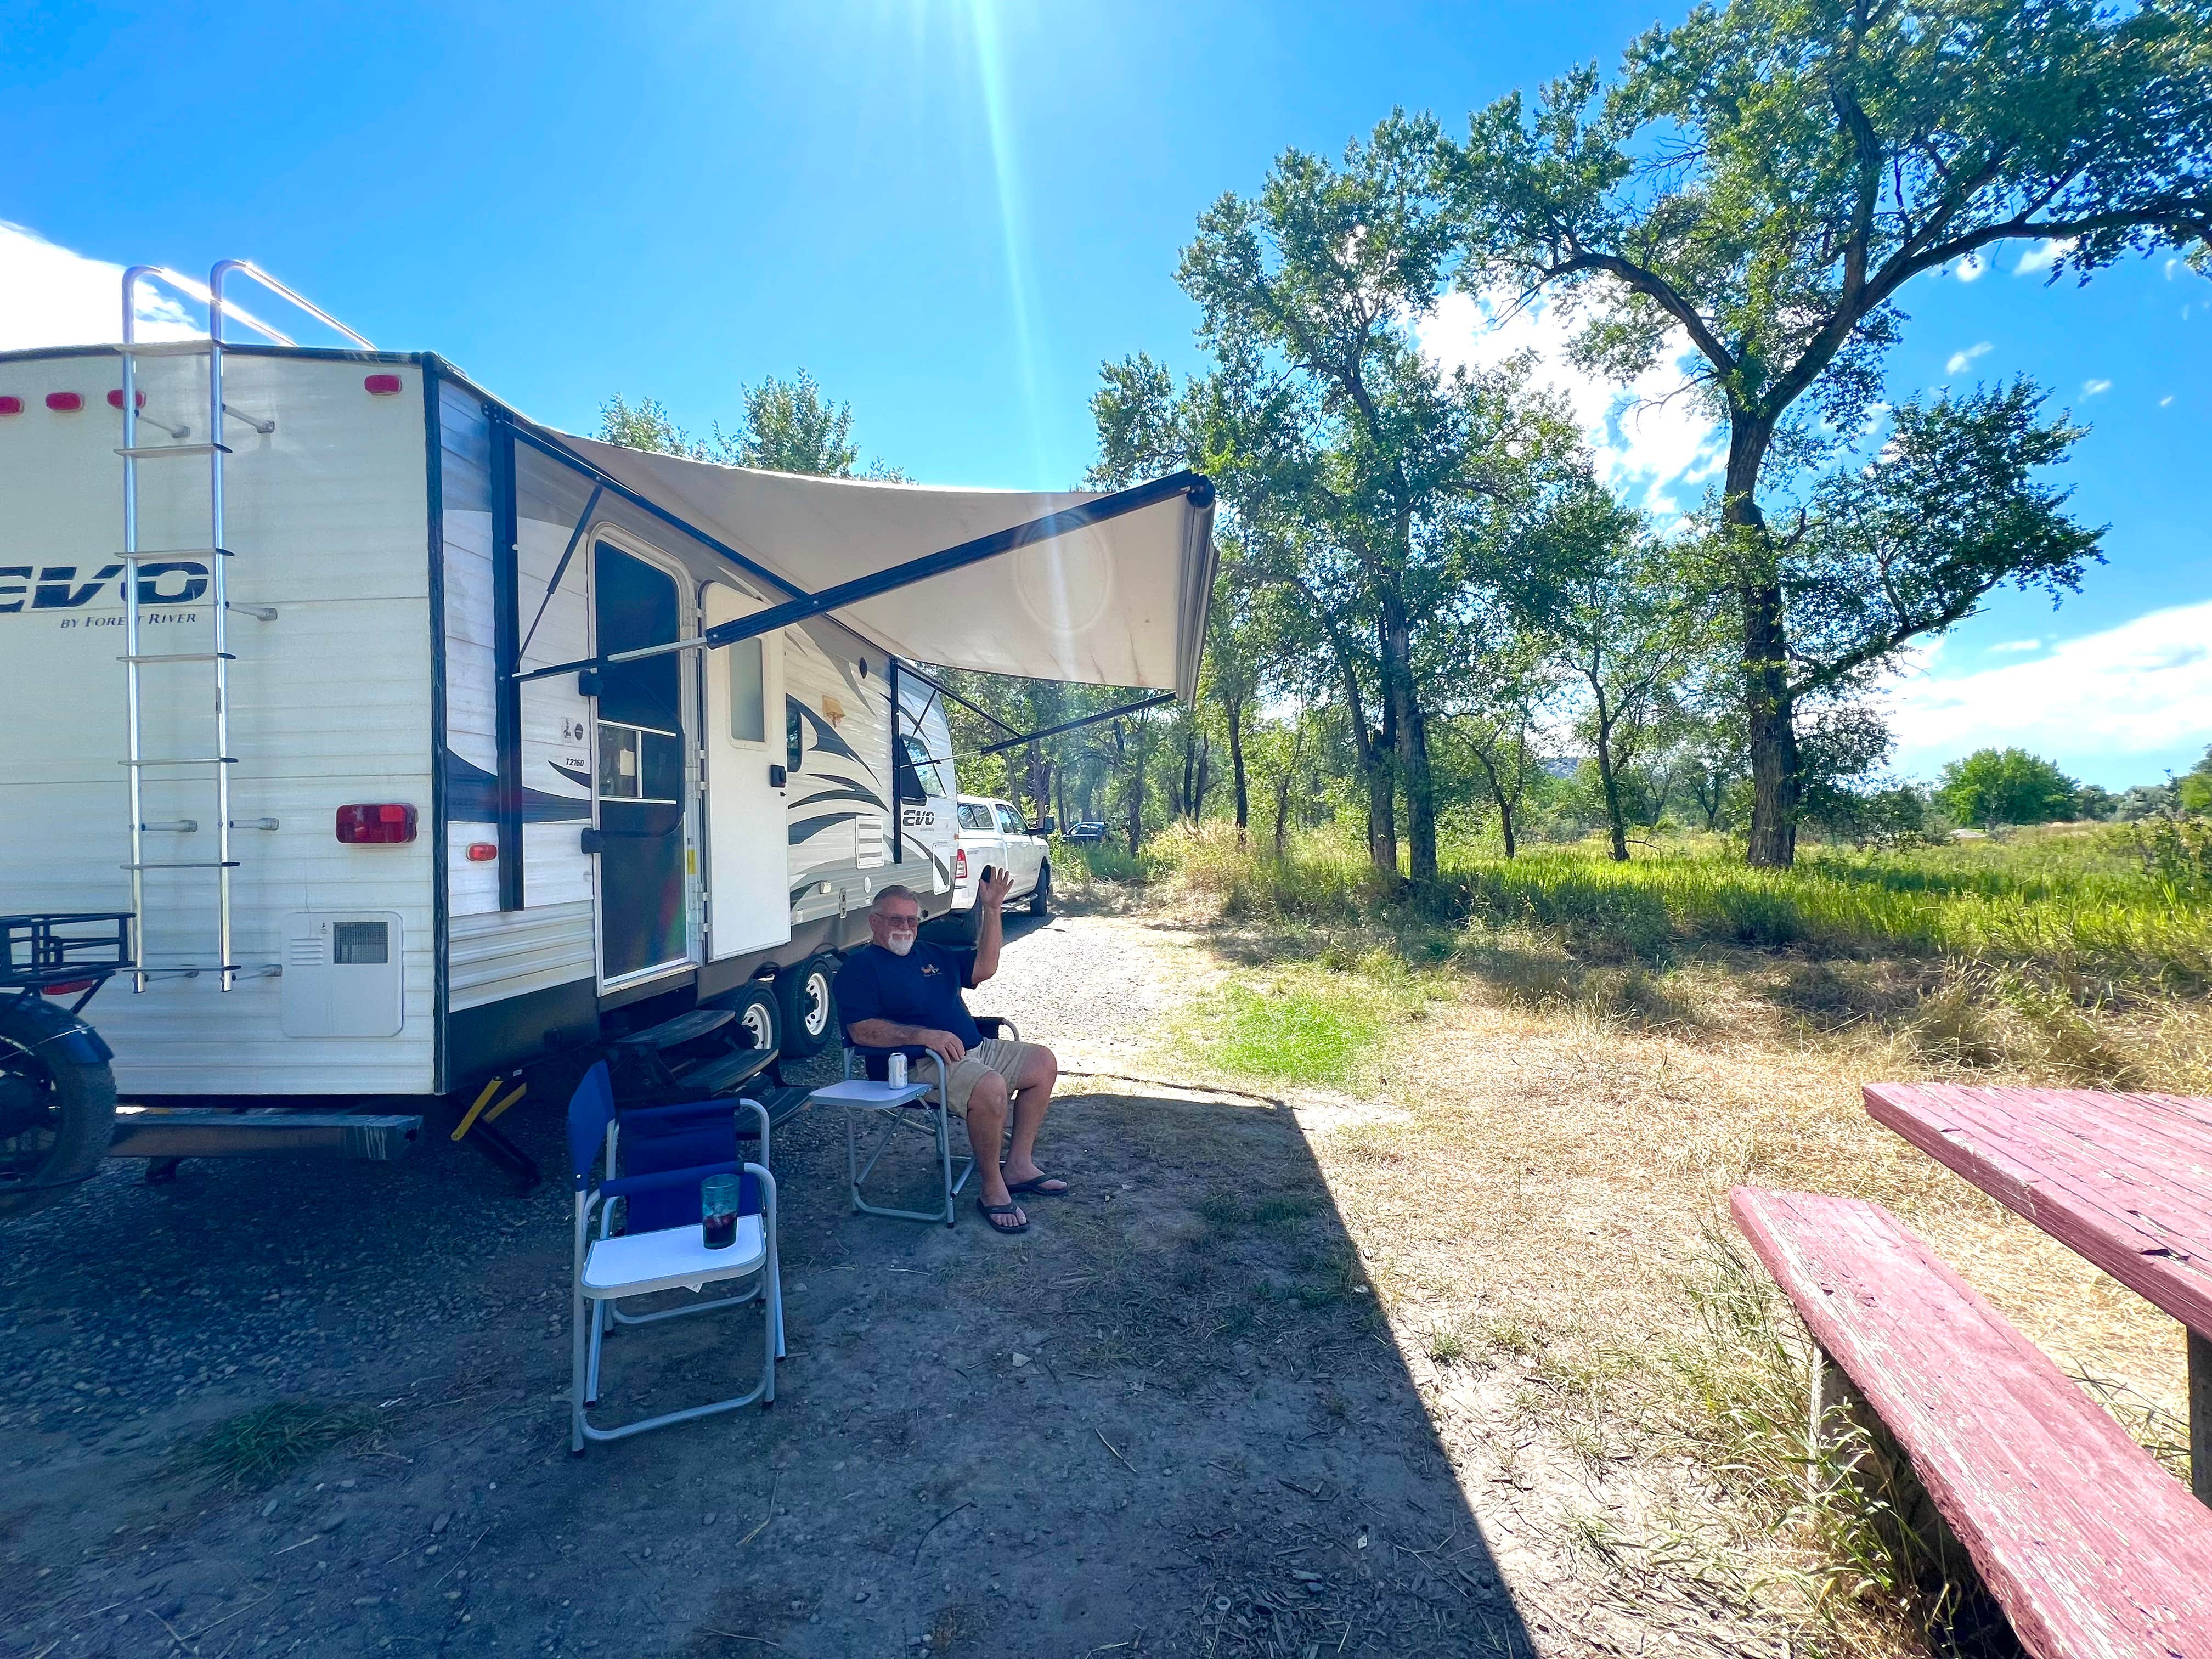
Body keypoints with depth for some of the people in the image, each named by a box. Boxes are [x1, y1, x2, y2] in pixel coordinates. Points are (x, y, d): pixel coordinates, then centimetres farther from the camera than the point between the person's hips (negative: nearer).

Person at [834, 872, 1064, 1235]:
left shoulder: (930, 953, 20)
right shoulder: (860, 967, -3)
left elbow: (983, 968, 12)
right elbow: (861, 1030, -16)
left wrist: (992, 911, 4)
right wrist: (924, 1035, -27)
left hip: (975, 1049, 9)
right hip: (923, 1065, -9)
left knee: (1043, 1063, 4)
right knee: (990, 1088, -33)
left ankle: (1018, 1166, 7)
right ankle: (992, 1190, -13)